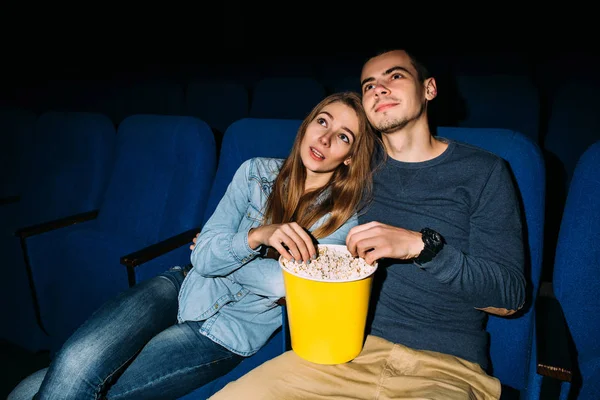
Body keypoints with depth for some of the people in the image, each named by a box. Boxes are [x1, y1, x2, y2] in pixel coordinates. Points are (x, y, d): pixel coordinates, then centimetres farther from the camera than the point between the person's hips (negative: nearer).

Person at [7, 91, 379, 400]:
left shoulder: (346, 215, -8)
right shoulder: (257, 172, -1)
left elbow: (284, 282, -18)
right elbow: (203, 257, -7)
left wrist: (219, 255, -5)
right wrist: (258, 236, -26)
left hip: (229, 333, -2)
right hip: (185, 287, 3)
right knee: (76, 363, -22)